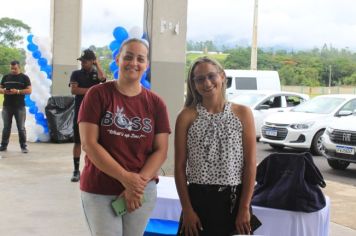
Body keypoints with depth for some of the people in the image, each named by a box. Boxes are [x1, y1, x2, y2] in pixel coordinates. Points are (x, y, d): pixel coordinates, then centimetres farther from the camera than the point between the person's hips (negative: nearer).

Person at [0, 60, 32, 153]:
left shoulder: (24, 77, 1)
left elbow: (29, 90, -5)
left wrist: (18, 91, -19)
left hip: (20, 106, -3)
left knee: (21, 127, 0)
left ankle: (23, 146, 4)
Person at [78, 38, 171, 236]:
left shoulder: (156, 103, 3)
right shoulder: (98, 94, -6)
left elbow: (161, 150, 1)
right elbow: (89, 144, -11)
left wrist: (139, 183, -14)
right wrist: (125, 178, -17)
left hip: (142, 191, 3)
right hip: (99, 191, -3)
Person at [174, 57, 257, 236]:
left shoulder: (242, 113, 0)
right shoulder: (187, 116, -1)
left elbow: (250, 164, -1)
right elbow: (180, 166, -1)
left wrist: (244, 208, -6)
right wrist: (187, 209, -6)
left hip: (233, 200, 1)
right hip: (198, 199, 0)